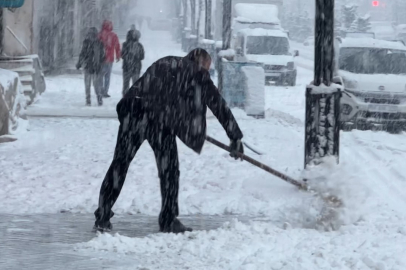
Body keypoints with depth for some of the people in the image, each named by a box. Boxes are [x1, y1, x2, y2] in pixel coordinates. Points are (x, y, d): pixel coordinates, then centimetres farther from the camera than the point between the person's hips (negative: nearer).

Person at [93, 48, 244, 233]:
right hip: (161, 119, -4)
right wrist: (236, 137, 21)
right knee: (169, 170, 11)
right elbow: (219, 106, 16)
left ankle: (102, 218, 6)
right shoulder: (198, 74, 15)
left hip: (133, 109, 4)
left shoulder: (164, 62, 30)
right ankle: (168, 221, 17)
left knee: (120, 163, 7)